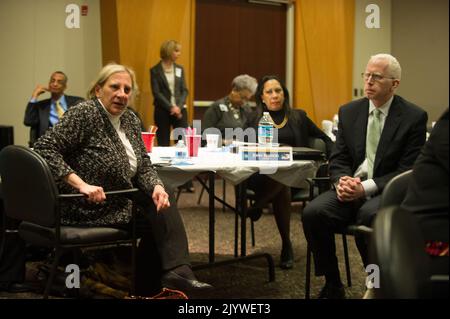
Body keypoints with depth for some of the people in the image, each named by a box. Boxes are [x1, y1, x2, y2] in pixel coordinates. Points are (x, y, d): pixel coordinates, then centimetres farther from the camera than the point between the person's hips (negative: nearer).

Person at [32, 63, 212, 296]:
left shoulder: (130, 120, 6)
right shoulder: (84, 114, -17)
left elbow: (143, 165, 5)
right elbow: (44, 148, -23)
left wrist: (156, 186, -18)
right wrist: (81, 184, -31)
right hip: (90, 208, -8)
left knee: (162, 200, -3)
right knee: (156, 220, -9)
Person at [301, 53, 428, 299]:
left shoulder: (414, 117, -2)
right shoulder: (349, 112, 12)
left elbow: (409, 171, -7)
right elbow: (338, 159, 11)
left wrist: (366, 187, -18)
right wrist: (342, 180, -13)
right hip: (350, 189, 4)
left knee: (368, 216, -38)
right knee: (312, 212, -25)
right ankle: (332, 286, -7)